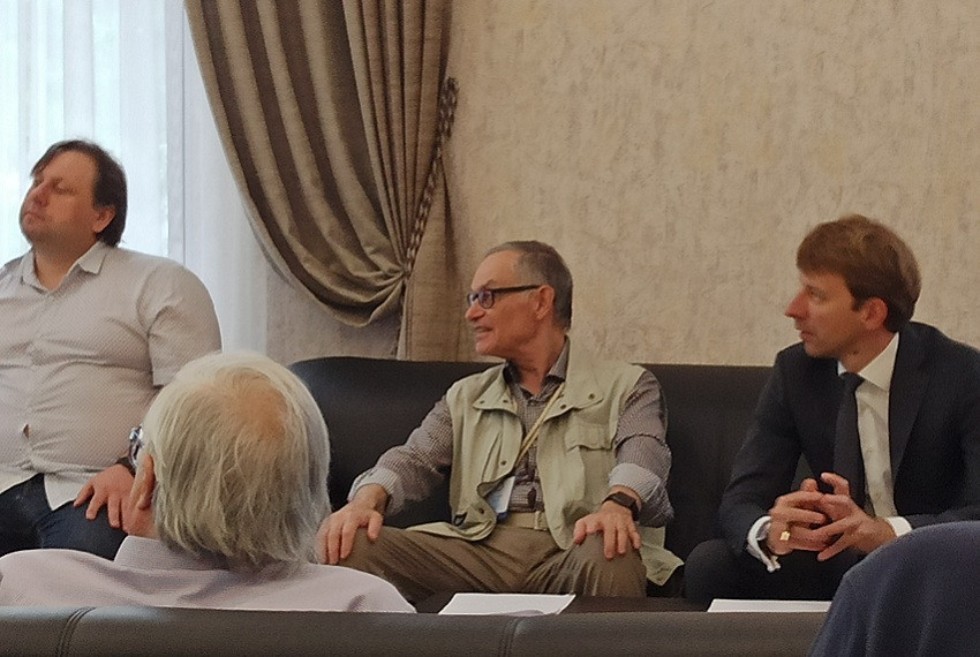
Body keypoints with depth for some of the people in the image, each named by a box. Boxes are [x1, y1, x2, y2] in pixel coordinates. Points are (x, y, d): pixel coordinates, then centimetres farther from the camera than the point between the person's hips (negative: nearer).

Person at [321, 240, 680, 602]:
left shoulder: (626, 387, 13)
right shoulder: (466, 397, 26)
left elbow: (643, 451, -8)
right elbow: (414, 460, 9)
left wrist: (617, 505, -33)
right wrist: (367, 501, -16)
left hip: (570, 555, -3)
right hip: (481, 551, 3)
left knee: (611, 558, -41)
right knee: (348, 545, -22)